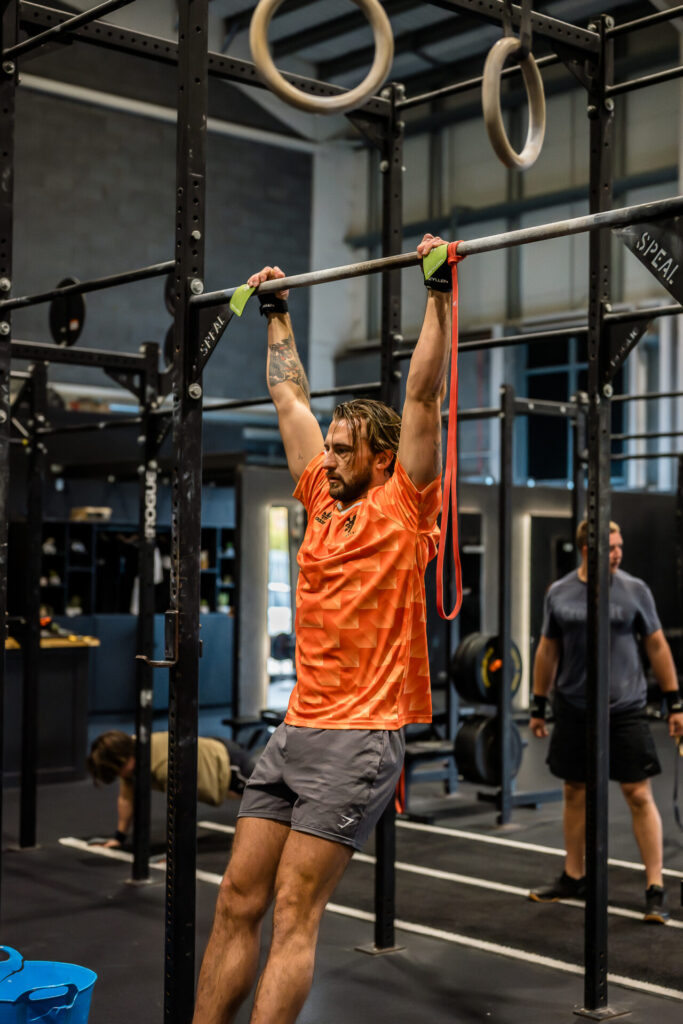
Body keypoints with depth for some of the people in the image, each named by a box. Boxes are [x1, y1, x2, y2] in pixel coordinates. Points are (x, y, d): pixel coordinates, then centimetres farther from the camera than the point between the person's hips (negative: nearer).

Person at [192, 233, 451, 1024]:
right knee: (236, 901, 5)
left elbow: (423, 394, -7)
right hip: (295, 730, 7)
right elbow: (289, 398, 23)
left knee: (293, 914, -9)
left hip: (359, 735, -7)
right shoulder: (325, 501, 15)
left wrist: (438, 291, -6)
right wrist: (276, 312, 30)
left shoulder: (405, 505, -1)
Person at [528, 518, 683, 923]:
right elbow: (548, 651, 11)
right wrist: (538, 706, 12)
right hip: (574, 710, 3)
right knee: (576, 792, 12)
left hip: (625, 710, -3)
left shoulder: (634, 590, -3)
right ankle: (574, 878, 26)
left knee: (639, 794, -5)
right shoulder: (559, 593, 3)